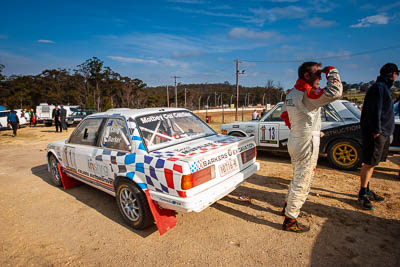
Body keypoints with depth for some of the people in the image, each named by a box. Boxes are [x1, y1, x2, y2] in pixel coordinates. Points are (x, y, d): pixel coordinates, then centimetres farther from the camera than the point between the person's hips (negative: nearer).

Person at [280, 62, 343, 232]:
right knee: (302, 182, 2)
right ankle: (290, 220, 13)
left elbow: (284, 115, 20)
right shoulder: (308, 94, -19)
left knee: (298, 178, 25)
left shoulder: (291, 93, 10)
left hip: (294, 140, 10)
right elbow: (334, 92, -32)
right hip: (307, 143, -10)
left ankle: (288, 206, 41)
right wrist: (332, 71, -14)